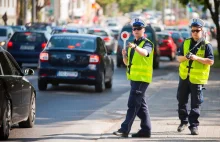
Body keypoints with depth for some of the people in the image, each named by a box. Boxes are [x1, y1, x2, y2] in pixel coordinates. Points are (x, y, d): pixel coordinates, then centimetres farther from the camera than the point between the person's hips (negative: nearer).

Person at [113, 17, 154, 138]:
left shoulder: (147, 43, -7)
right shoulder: (131, 44, 17)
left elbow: (145, 52, -31)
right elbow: (127, 62, 17)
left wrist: (135, 47, -50)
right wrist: (124, 55, -5)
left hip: (142, 78, -8)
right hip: (134, 78, 8)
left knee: (133, 104, -11)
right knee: (141, 105, 11)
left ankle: (125, 129, -14)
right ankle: (146, 129, 15)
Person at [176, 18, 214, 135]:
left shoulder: (206, 45, -7)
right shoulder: (186, 43, 6)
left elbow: (211, 61, -14)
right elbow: (179, 58, 6)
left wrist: (196, 58, -23)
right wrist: (185, 57, -16)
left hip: (197, 79, -4)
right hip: (184, 77, 5)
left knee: (195, 104, -2)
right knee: (182, 101, 13)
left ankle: (194, 125, 4)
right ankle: (183, 121, 28)